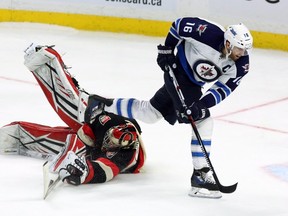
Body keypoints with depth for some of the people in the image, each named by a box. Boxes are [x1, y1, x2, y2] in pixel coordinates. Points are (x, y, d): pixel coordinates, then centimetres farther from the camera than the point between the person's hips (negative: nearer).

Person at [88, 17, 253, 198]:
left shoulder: (241, 65, -19)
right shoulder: (209, 33, -33)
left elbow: (223, 89, -14)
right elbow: (180, 24, -17)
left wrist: (202, 104, -27)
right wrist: (166, 49, -14)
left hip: (195, 84, 6)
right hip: (177, 71, -6)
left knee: (150, 112, 14)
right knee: (203, 121, -17)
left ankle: (103, 105, 33)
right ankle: (201, 175, -14)